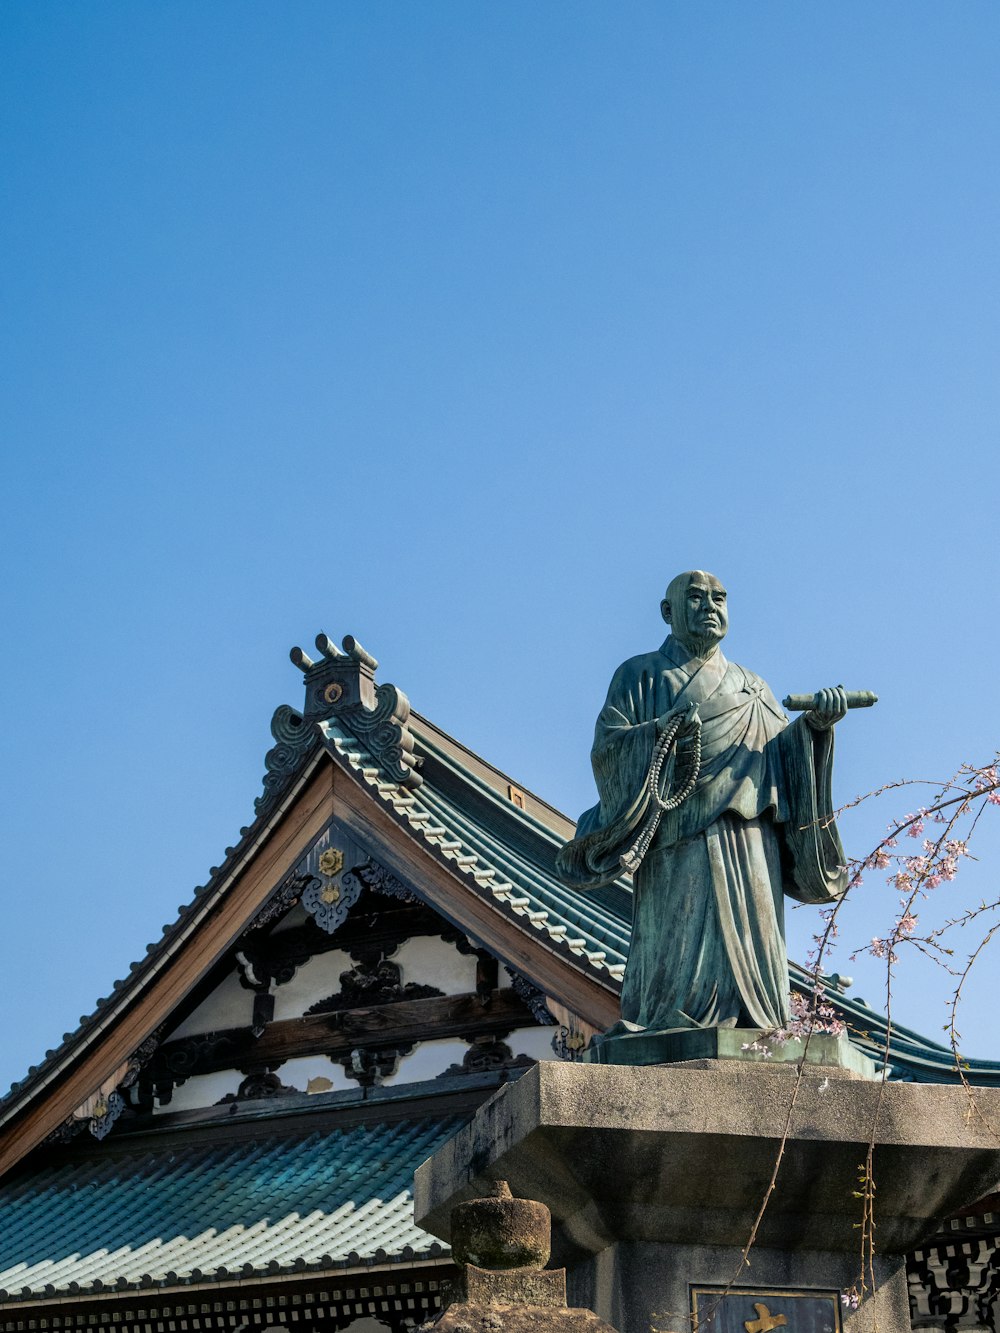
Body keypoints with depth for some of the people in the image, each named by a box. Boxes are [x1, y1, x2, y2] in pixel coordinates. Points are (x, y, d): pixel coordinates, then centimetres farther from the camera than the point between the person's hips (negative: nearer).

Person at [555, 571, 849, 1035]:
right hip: (680, 840, -4)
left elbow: (781, 754, 15)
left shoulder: (751, 688, 26)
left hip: (750, 843, 4)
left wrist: (813, 725, -5)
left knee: (750, 942, -6)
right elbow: (606, 748, 0)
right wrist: (659, 730, -19)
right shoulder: (641, 675, 13)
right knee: (685, 940, -16)